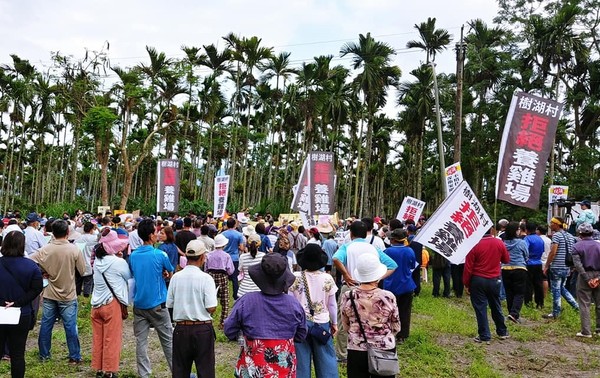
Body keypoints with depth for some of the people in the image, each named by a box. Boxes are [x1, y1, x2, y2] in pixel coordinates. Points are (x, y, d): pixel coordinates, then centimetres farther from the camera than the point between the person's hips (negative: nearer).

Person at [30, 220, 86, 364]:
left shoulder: (45, 249, -8)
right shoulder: (74, 249, -14)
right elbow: (82, 270, -8)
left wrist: (44, 271, 0)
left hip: (49, 295, 3)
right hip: (68, 295, -2)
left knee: (46, 325, 14)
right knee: (70, 327, 5)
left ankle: (44, 355, 26)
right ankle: (74, 357, 12)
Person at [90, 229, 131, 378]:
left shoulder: (97, 261, 5)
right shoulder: (119, 262, -12)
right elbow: (129, 276, 3)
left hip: (96, 304, 6)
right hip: (111, 304, -6)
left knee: (98, 339, 12)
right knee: (111, 340, 2)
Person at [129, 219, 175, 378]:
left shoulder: (133, 256, 2)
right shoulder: (160, 255, -12)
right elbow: (170, 274, 2)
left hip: (139, 304, 4)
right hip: (157, 304, -4)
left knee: (141, 341, 7)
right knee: (168, 339, 7)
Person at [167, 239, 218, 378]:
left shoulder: (176, 277, -3)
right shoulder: (206, 278, -13)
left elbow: (169, 306, 2)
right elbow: (211, 308, -16)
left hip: (181, 329, 4)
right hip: (202, 329, -3)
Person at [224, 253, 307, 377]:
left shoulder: (246, 301, -15)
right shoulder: (294, 304, -10)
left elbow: (229, 331, -5)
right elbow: (301, 335, 3)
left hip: (254, 367, -1)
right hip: (285, 367, 1)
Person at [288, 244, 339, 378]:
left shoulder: (295, 278, -8)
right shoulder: (328, 278, -6)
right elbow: (332, 304, 1)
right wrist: (334, 323, 14)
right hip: (322, 323, 0)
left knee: (301, 360, 10)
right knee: (326, 359, 11)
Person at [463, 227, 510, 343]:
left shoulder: (475, 245, -15)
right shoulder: (499, 243, -6)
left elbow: (468, 267, -11)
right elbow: (506, 260, 9)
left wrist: (466, 283, -2)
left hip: (478, 280, -4)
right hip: (495, 280, 4)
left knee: (480, 308, 4)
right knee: (496, 306, 19)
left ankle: (484, 336, 6)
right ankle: (502, 332, 30)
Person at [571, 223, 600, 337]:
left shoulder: (577, 246, -6)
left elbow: (578, 264, -15)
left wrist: (587, 278, -13)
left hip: (585, 276, -3)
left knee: (584, 305, 1)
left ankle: (586, 331, 1)